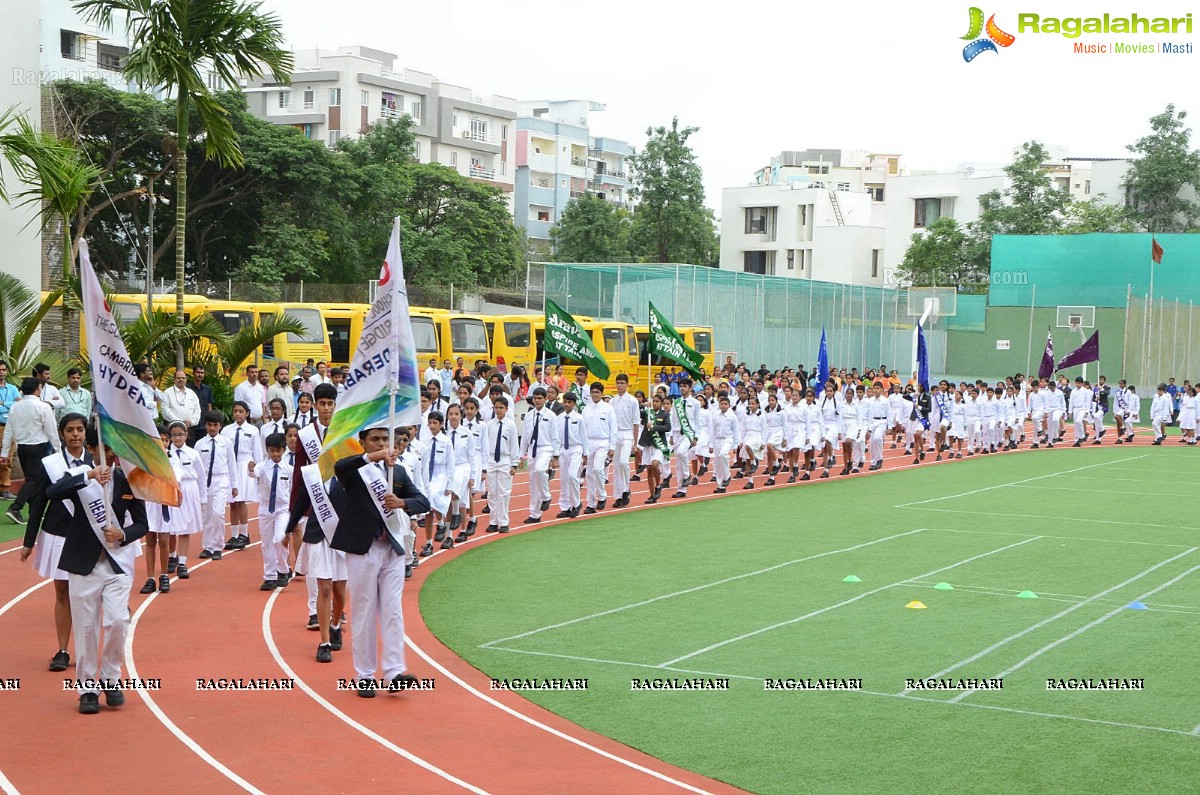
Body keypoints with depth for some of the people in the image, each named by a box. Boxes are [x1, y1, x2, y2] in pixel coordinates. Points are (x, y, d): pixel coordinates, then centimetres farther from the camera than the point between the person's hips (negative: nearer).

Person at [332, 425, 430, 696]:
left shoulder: (398, 471, 12)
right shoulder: (354, 470, -1)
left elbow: (423, 501, 5)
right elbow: (339, 467, -25)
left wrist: (402, 503, -16)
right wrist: (372, 457, -40)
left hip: (393, 550, 3)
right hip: (362, 549, -3)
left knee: (393, 611, -1)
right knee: (364, 613, 4)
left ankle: (395, 672, -1)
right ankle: (365, 676, 10)